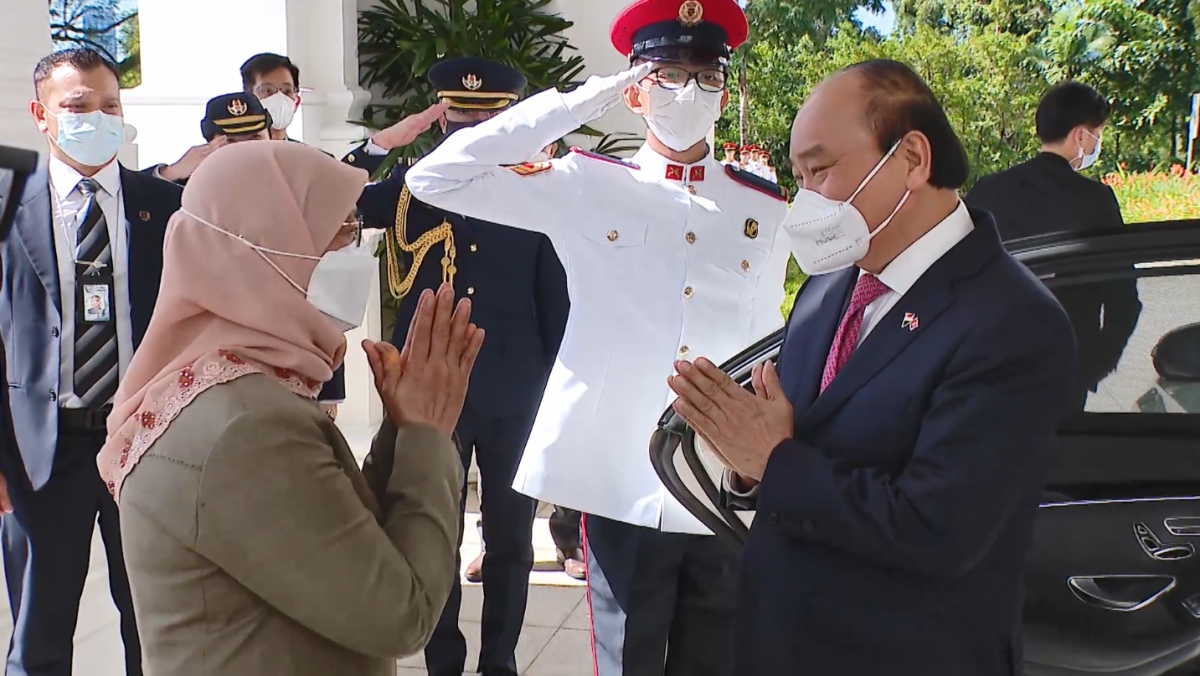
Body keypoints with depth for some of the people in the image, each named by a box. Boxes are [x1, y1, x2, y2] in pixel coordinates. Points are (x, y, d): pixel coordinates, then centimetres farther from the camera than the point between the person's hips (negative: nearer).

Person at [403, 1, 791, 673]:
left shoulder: (768, 211, 5)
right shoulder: (587, 186, -2)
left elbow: (768, 346, 12)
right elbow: (435, 178, -11)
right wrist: (581, 100, -11)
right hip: (624, 486, -2)